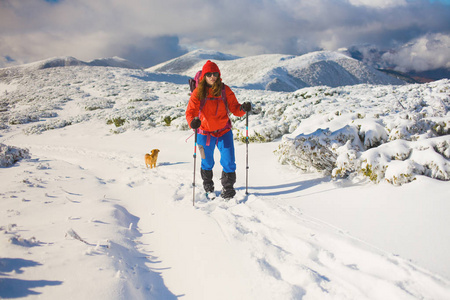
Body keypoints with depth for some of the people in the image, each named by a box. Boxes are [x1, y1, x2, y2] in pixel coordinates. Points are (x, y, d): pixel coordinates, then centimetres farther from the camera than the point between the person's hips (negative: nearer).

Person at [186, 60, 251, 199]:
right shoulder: (198, 92, -8)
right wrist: (192, 121, -38)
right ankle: (208, 185, 43)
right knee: (207, 163, 16)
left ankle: (228, 189, 11)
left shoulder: (225, 90, -5)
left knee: (229, 161, -8)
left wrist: (242, 108, -26)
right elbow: (191, 111, -16)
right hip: (205, 133, 0)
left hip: (224, 131, 0)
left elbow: (234, 108, -4)